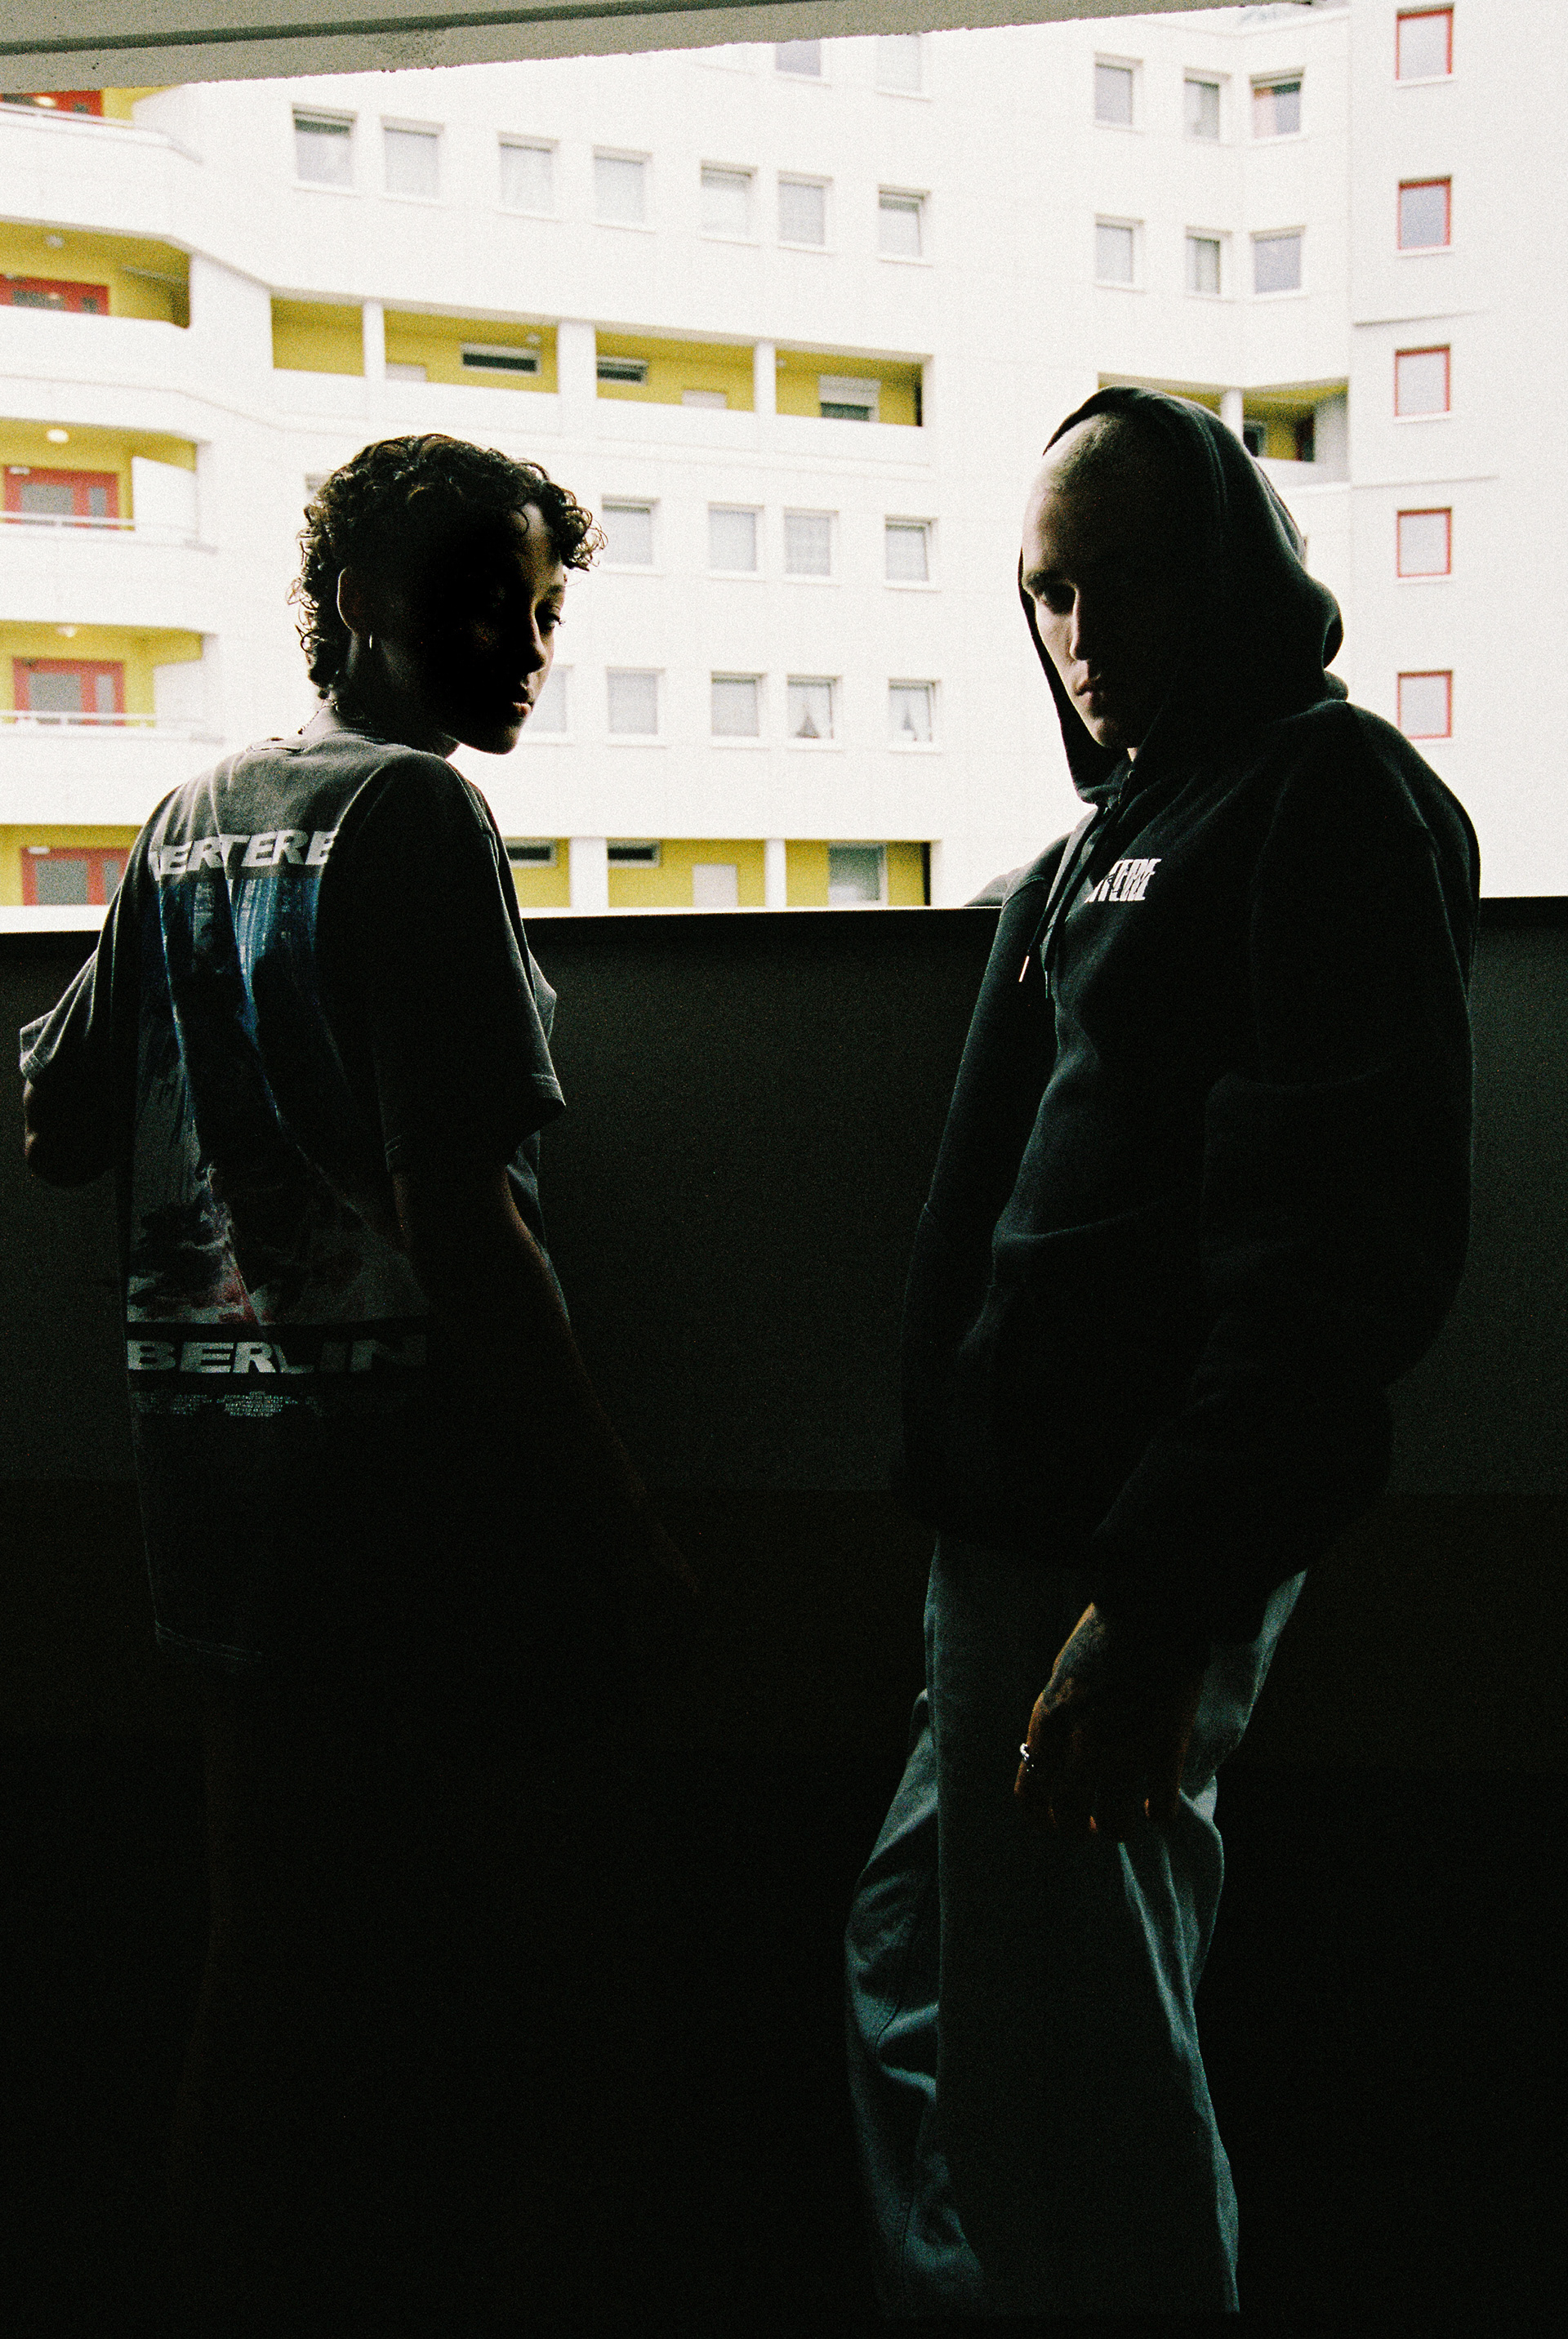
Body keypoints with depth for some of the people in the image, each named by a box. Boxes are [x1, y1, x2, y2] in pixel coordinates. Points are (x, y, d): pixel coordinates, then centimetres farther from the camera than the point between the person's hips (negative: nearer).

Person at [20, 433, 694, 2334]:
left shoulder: (186, 820, 13)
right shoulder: (415, 814, -11)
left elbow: (60, 1128, 18)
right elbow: (455, 1208, -20)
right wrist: (614, 1524, -17)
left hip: (206, 1464, 9)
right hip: (403, 1466, -8)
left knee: (275, 1963, 20)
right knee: (489, 1981, 5)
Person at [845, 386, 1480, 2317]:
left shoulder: (1326, 801, -11)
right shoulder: (1122, 835, 18)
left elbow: (1340, 1253, -21)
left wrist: (1161, 1603, -25)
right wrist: (980, 1541, 18)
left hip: (1118, 1565, -10)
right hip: (1019, 1529, 10)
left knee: (1063, 2079, 0)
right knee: (913, 1958, 20)